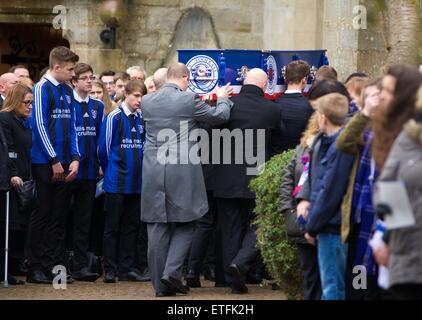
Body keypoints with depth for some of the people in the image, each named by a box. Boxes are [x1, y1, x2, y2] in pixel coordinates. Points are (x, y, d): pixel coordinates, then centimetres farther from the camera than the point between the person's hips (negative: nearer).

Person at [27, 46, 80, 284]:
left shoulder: (68, 91, 12)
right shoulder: (42, 89, -8)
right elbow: (39, 126, -12)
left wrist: (75, 158, 2)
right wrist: (54, 160, -13)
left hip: (65, 164, 6)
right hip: (45, 163, -6)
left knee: (59, 217, 7)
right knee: (43, 215, -3)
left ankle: (56, 266, 11)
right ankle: (37, 268, 1)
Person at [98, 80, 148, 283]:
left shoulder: (141, 119, 7)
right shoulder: (114, 118, -8)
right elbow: (104, 149, -4)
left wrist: (139, 171, 9)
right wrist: (111, 171, 4)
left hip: (136, 181, 5)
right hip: (116, 182, -5)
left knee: (131, 227, 8)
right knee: (112, 227, 0)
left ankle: (127, 269, 13)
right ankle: (110, 270, 3)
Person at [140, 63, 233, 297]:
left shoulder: (147, 101, 4)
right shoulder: (189, 100, -9)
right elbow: (220, 116, 1)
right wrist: (222, 98, 24)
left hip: (153, 171, 4)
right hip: (183, 171, -4)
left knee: (157, 227, 7)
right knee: (185, 225, 9)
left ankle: (161, 284, 9)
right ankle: (172, 272, -7)